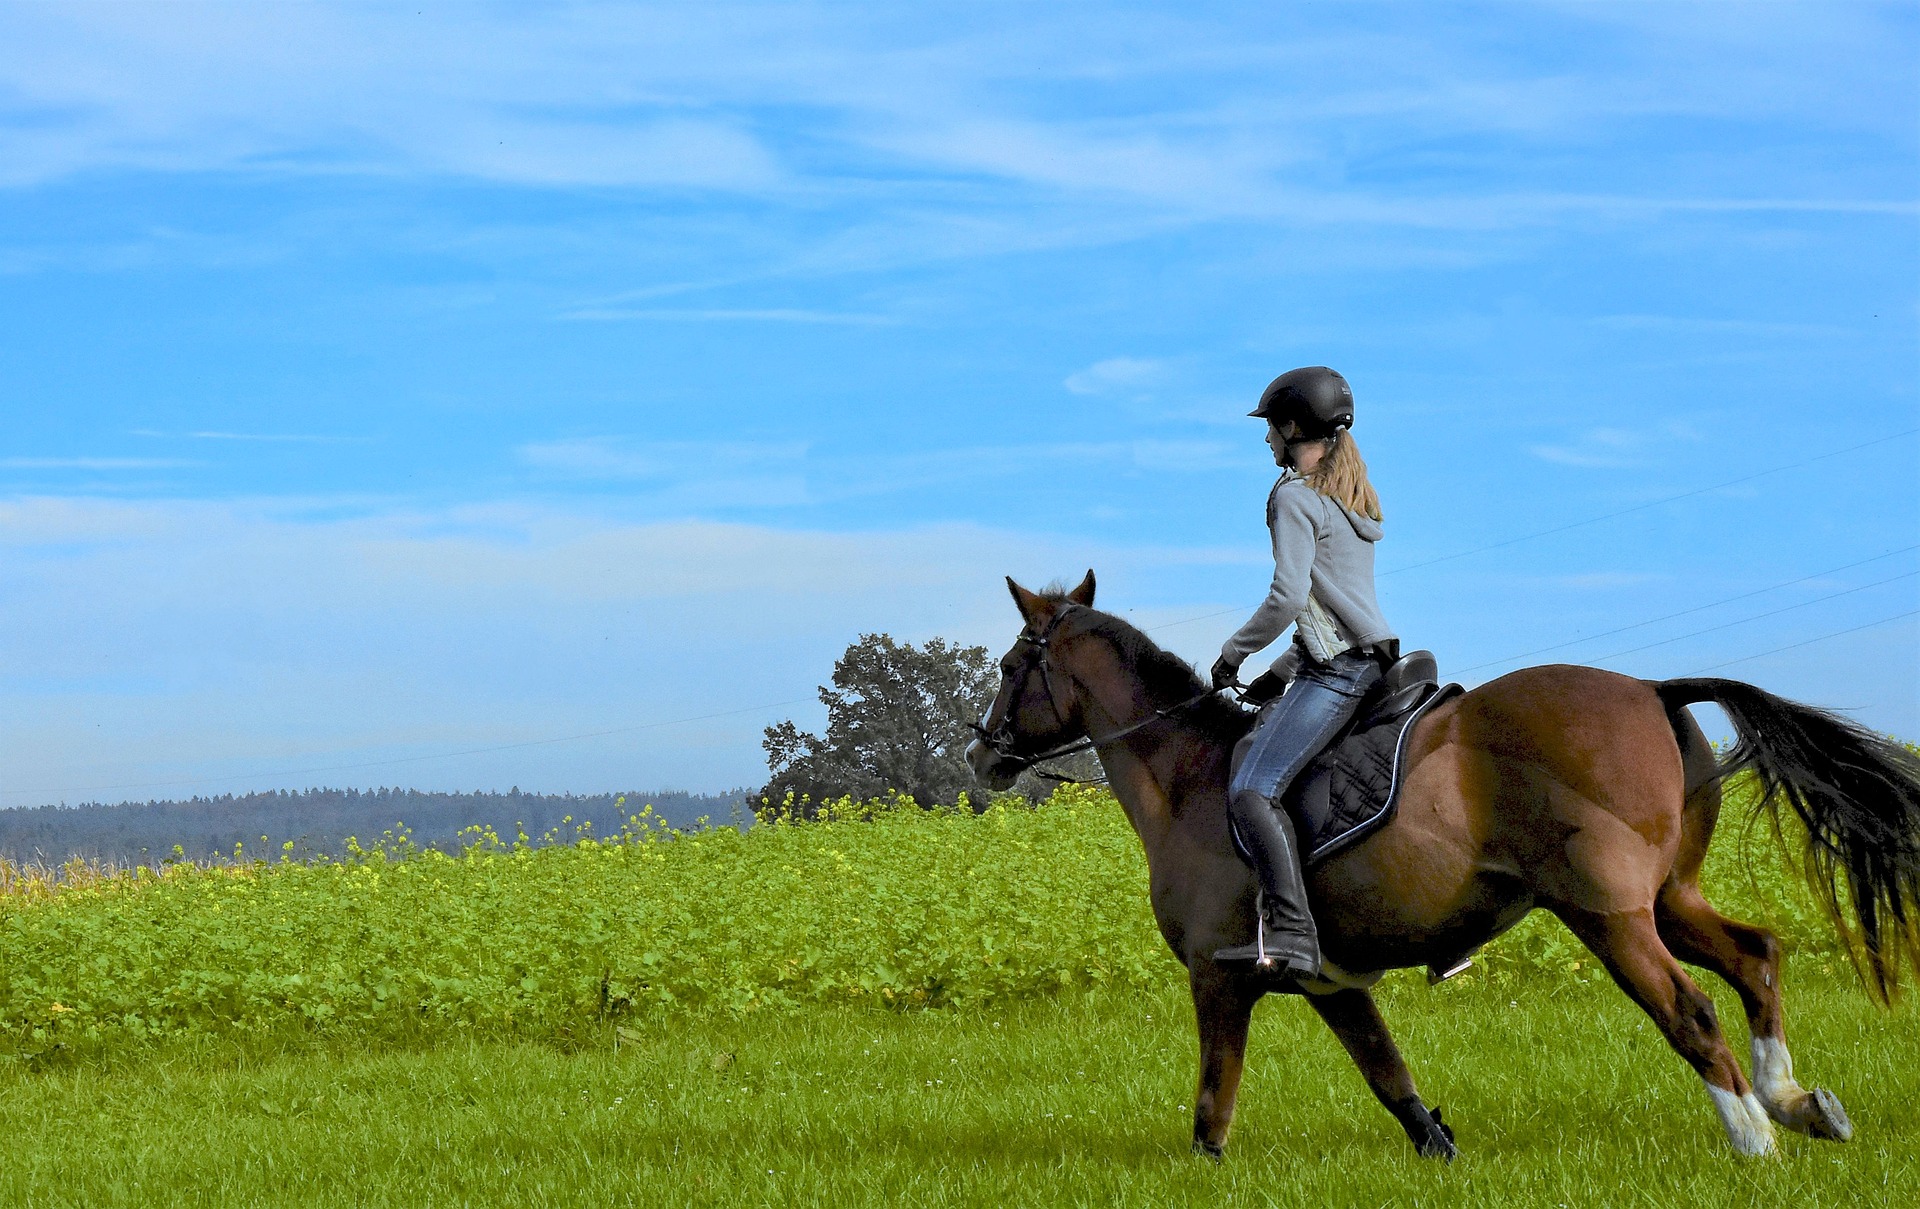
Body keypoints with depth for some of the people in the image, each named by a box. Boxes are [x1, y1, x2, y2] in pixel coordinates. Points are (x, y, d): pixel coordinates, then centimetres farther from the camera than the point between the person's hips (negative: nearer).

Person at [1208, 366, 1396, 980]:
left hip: (1336, 671, -10)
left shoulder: (1294, 496, -9)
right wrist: (1281, 670, 24)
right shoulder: (1356, 501, 20)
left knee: (1251, 791, -18)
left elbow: (1288, 597, -18)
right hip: (1370, 658, 10)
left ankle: (1289, 934, -35)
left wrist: (1235, 651, -4)